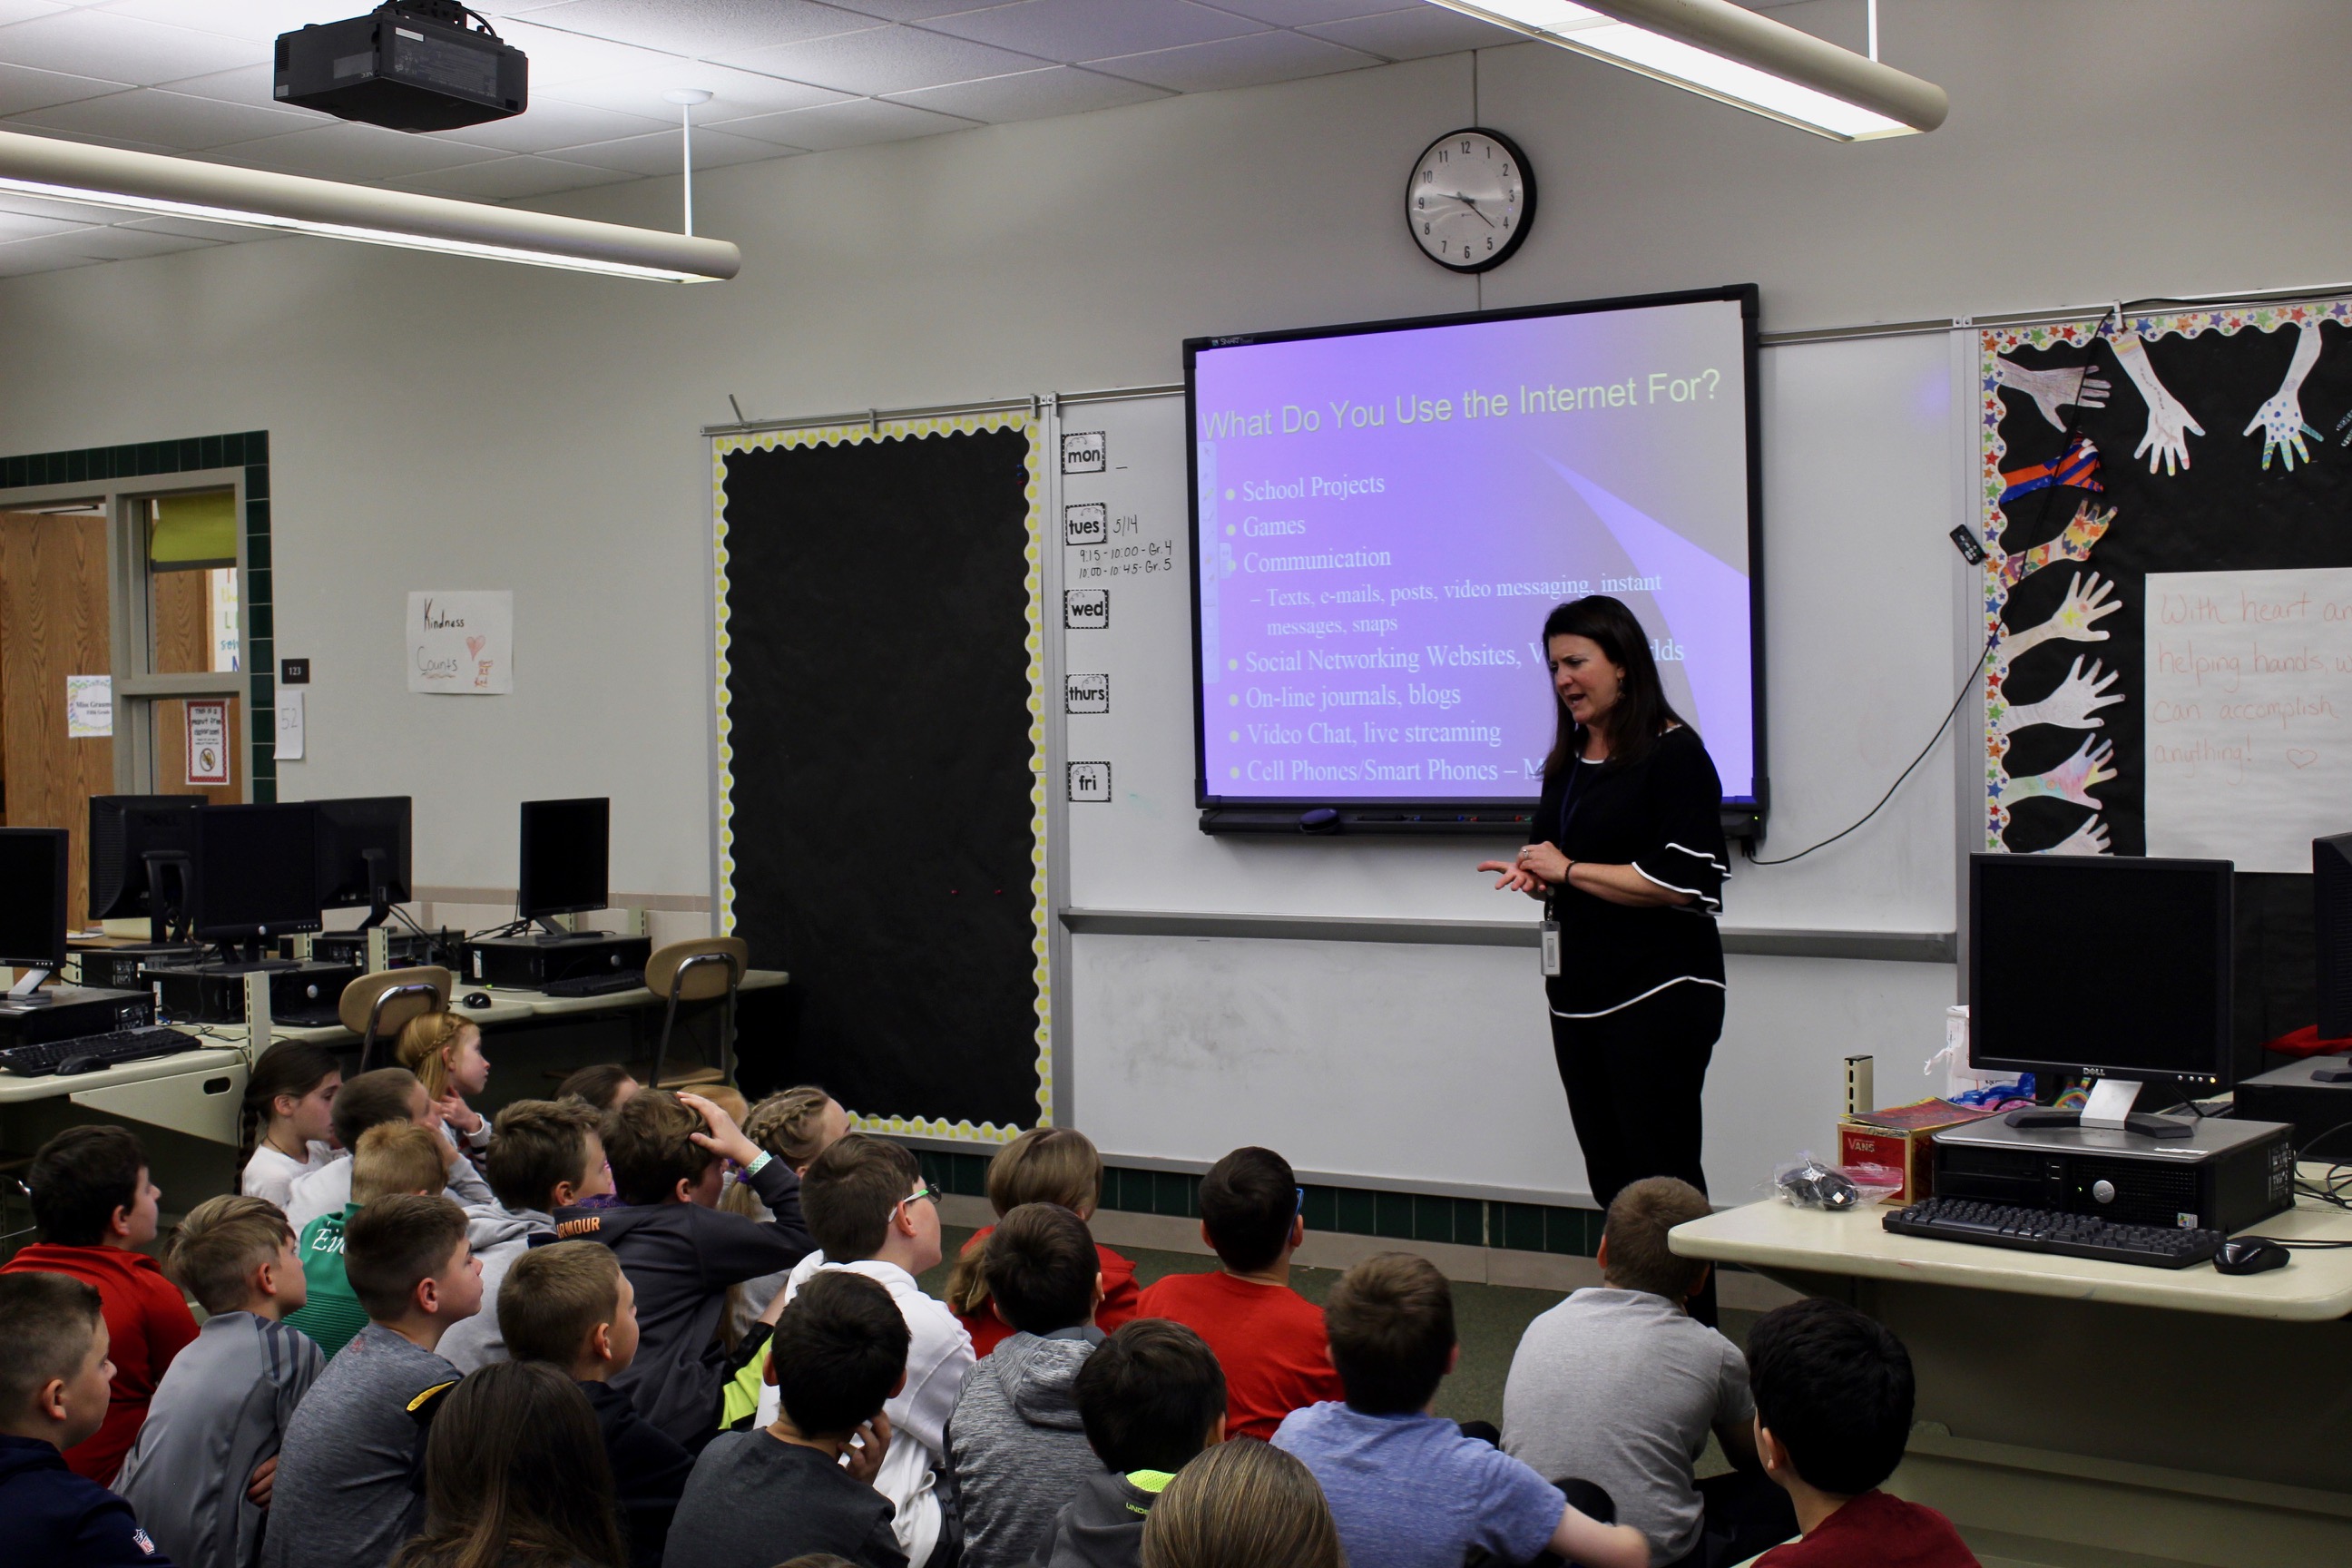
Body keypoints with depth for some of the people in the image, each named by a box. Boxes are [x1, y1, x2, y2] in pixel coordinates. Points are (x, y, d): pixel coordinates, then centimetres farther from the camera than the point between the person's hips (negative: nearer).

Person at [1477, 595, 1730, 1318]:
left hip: (1659, 994, -8)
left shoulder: (1673, 753, -9)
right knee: (1610, 1176, 9)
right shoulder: (1567, 762, 16)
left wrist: (1568, 871, -11)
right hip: (1580, 993, 8)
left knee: (1660, 1175, -6)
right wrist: (1534, 876, 2)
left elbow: (1681, 881, -17)